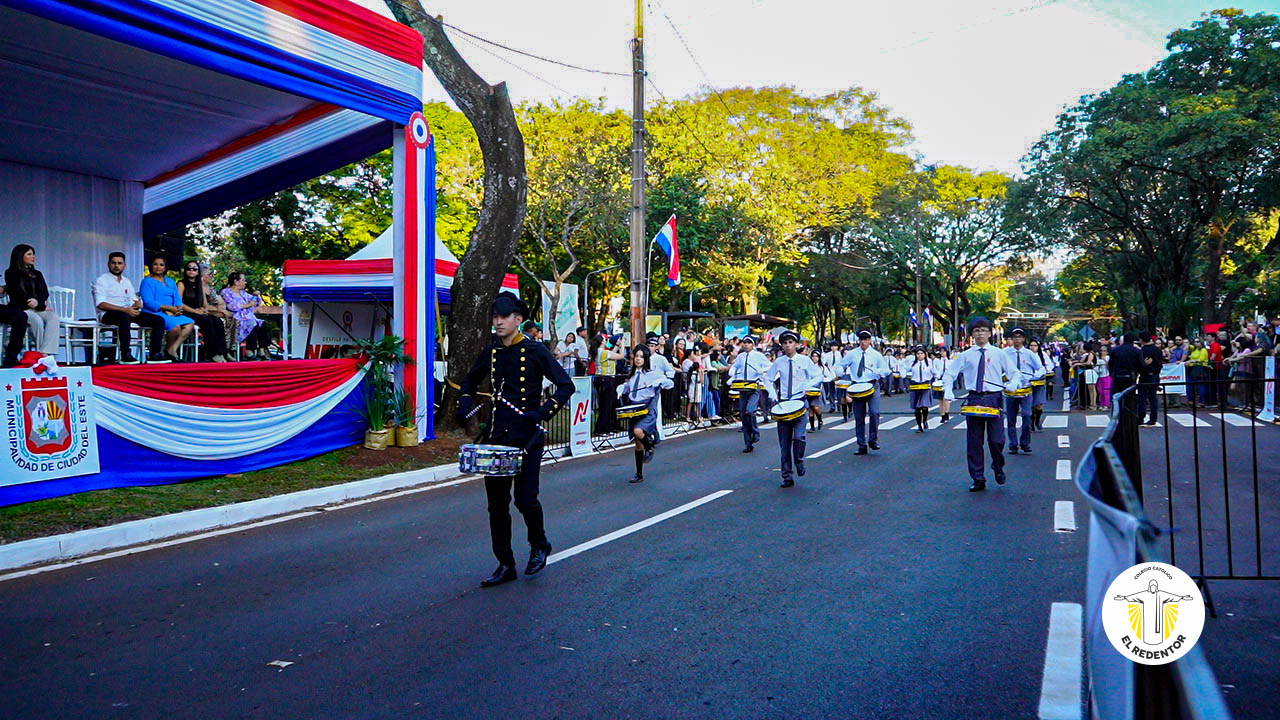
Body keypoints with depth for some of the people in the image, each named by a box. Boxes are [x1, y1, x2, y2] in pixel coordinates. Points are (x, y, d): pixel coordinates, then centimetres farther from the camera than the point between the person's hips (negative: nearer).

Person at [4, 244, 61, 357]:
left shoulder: (37, 274, 24)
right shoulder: (11, 274, 9)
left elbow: (45, 293, 10)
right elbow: (18, 294, -3)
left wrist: (38, 301, -15)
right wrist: (42, 306, -10)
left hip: (39, 308, 4)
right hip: (21, 309, -3)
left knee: (54, 317, -30)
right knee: (37, 320, -36)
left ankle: (45, 353, -44)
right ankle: (40, 352, -30)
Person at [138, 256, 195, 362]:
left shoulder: (171, 281, 25)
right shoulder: (147, 281, 4)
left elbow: (178, 299, 17)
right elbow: (148, 302, -9)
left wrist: (178, 308, -7)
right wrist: (168, 308, -18)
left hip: (172, 314, 7)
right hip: (155, 313, -6)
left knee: (190, 323, -22)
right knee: (176, 326, -33)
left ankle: (173, 349, -23)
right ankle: (168, 349, -7)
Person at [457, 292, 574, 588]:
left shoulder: (535, 351, -7)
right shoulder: (491, 352, 8)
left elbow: (566, 385, -7)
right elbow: (470, 381, 25)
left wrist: (542, 412, -17)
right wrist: (465, 405, 6)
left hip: (528, 436, -5)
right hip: (497, 435, 5)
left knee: (525, 497, -8)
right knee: (496, 502, 7)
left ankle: (539, 545, 23)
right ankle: (505, 565, 20)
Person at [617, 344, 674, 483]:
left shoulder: (653, 373, -3)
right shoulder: (633, 374, 13)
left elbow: (670, 383, 1)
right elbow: (626, 386, 28)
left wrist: (658, 382, -9)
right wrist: (621, 389, 10)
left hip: (648, 410, -6)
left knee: (638, 431, -33)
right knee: (638, 443, 10)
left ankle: (650, 448, 1)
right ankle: (639, 475, 21)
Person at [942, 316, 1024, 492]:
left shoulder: (998, 354, 6)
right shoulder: (966, 356, 7)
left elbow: (1015, 373, 8)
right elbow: (949, 374, 10)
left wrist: (1013, 384, -12)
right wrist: (948, 390, -6)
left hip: (994, 399, -1)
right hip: (974, 400, 1)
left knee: (997, 440, -4)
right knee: (974, 442, 4)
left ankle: (998, 468, 28)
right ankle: (978, 479, 16)